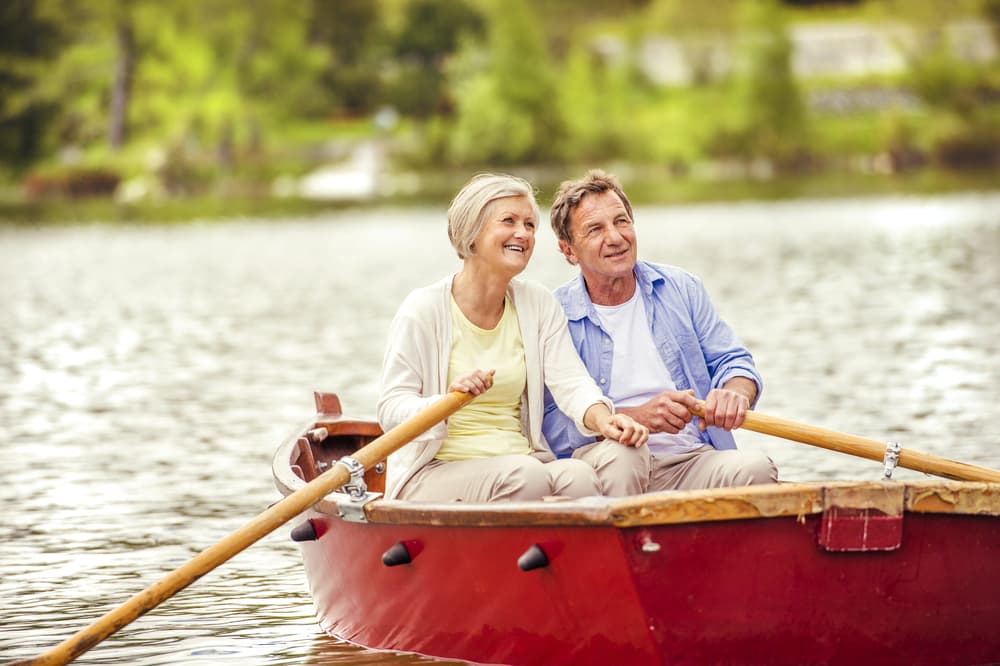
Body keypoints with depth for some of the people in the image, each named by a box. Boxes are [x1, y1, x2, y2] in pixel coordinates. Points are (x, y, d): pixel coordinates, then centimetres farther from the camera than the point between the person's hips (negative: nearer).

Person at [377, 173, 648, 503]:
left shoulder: (540, 305, 12)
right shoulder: (424, 308, -4)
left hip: (524, 459, 4)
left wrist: (601, 418, -25)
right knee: (525, 474, -34)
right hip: (435, 471, -4)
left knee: (579, 475, -29)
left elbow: (570, 381, -1)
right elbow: (390, 410, -8)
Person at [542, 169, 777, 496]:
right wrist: (639, 417, -23)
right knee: (620, 452, -37)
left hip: (692, 461, 3)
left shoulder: (681, 289, 14)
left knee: (755, 467, -29)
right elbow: (552, 425, -8)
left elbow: (734, 361, 13)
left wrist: (735, 394, -13)